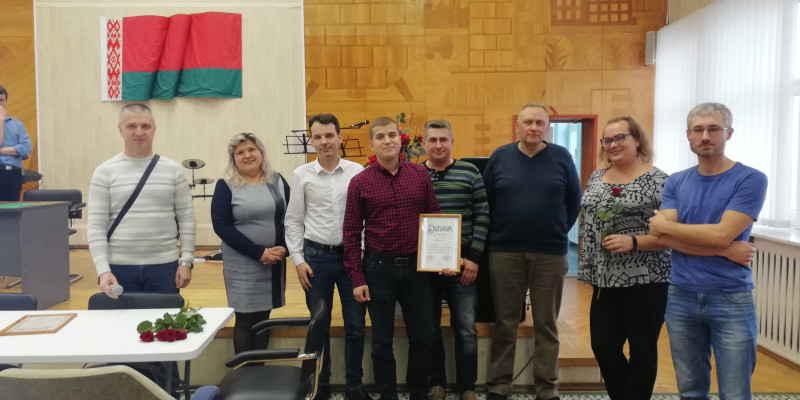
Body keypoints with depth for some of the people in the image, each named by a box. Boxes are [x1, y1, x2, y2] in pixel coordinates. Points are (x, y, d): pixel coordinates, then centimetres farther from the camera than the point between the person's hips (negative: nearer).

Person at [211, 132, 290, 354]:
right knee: (245, 320, 3)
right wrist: (259, 252, -17)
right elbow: (221, 226, -12)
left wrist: (285, 247, -10)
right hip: (242, 264, -3)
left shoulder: (277, 181, 7)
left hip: (275, 263, 4)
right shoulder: (226, 186, -3)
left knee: (263, 317, 12)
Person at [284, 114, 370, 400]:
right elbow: (293, 221, 3)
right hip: (316, 256, 0)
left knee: (356, 325, 8)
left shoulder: (357, 172, 0)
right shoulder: (302, 174, 1)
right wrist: (298, 260, -2)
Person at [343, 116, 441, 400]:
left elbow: (435, 217, 9)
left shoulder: (420, 174, 2)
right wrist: (356, 278, -5)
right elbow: (351, 233, -3)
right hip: (379, 267, -2)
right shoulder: (360, 182, -4)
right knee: (382, 341, 9)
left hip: (417, 266, 2)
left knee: (422, 337, 12)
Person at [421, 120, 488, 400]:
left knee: (466, 329, 6)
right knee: (429, 328, 10)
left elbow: (483, 216, 0)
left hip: (463, 263, 0)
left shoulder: (470, 172, 2)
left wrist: (473, 257, -7)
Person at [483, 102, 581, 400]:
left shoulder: (562, 157, 1)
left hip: (551, 253, 0)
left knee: (546, 324, 10)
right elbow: (485, 200, 6)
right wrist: (498, 233, 3)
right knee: (505, 323, 9)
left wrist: (558, 230, 3)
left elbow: (574, 200, 7)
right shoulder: (500, 157, 2)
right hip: (504, 252, 0)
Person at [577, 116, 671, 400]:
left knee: (642, 352, 7)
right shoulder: (596, 178, 10)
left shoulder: (658, 181, -9)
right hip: (606, 281, 6)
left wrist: (632, 242, -25)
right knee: (603, 347, 10)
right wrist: (588, 269, 14)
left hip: (646, 281, -6)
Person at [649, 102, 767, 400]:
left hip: (731, 299, -3)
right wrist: (725, 250, -15)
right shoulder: (676, 182, 5)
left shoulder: (750, 179, -6)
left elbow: (721, 234, -17)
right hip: (680, 297, 3)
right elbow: (663, 238, -7)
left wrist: (664, 224, -6)